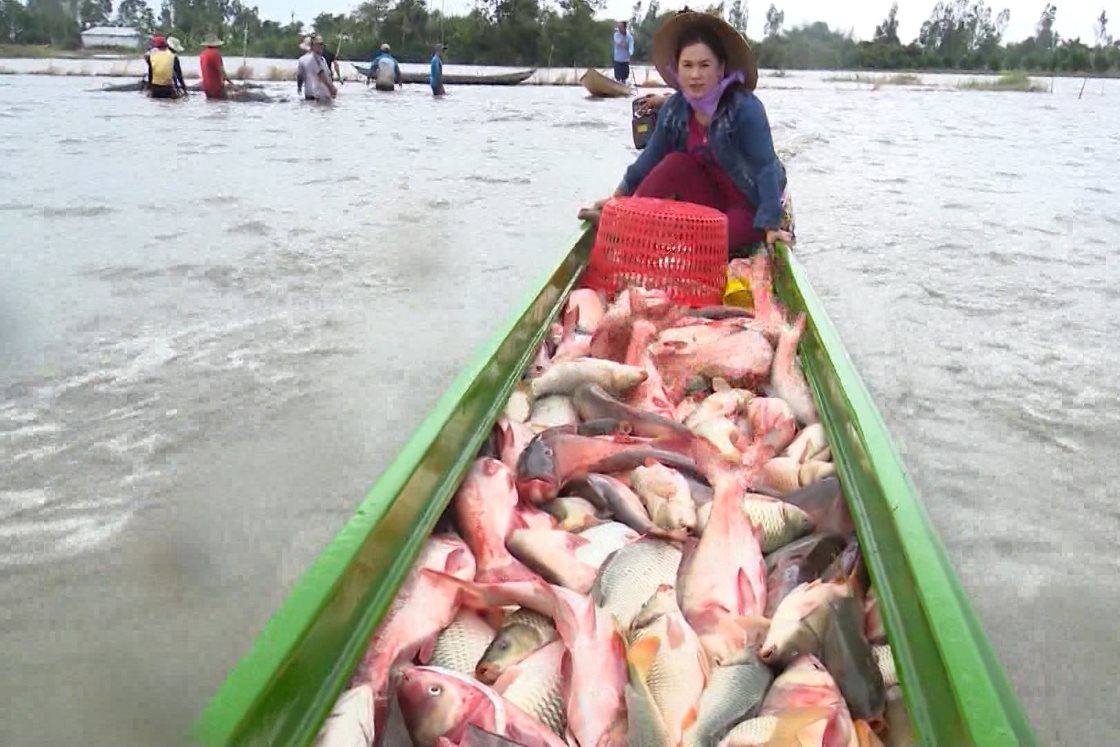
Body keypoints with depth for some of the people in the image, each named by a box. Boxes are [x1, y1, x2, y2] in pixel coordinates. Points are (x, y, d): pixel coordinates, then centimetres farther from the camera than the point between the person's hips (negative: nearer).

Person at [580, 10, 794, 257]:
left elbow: (765, 168, -26)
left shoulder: (746, 108, -25)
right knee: (675, 163, -20)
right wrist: (619, 197, 3)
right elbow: (651, 157, 2)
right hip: (712, 197, 5)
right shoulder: (674, 109, -9)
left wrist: (771, 225, -32)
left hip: (752, 204, -5)